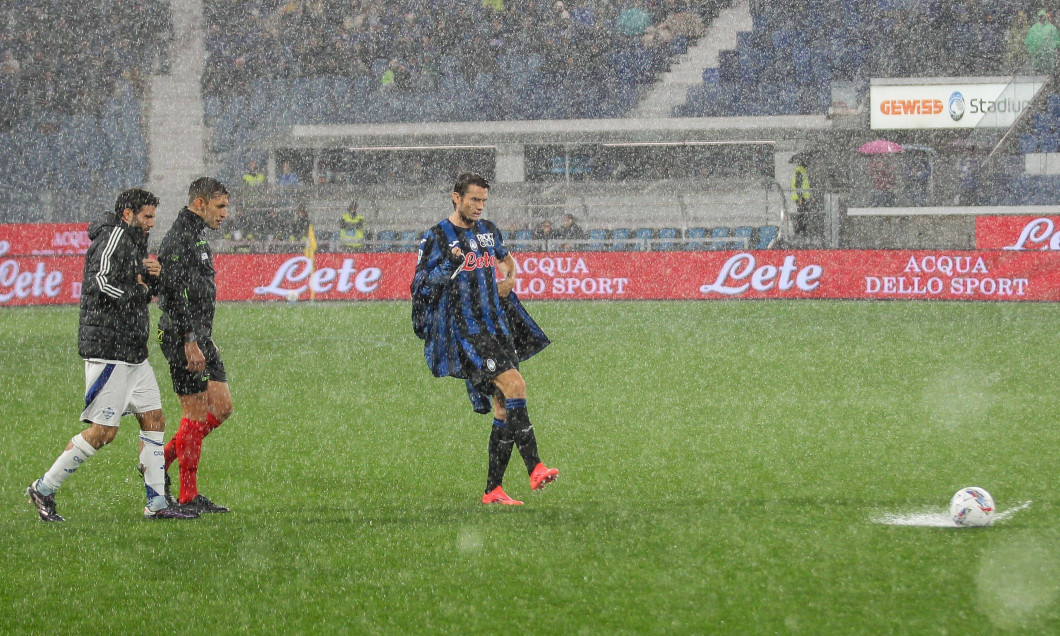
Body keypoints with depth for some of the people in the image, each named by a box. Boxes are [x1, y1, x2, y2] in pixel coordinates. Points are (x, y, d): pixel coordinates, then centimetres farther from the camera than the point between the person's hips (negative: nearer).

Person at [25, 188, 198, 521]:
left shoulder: (133, 242, 19)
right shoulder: (114, 237, -12)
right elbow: (103, 284, -26)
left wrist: (151, 276, 2)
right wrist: (139, 289, -10)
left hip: (134, 353, 11)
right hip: (109, 349, -11)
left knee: (154, 420, 7)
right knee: (102, 431, -9)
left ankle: (157, 503, 9)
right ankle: (44, 490, 1)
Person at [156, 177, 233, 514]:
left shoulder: (197, 237, 18)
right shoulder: (180, 239, -15)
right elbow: (175, 294, -22)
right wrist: (189, 342, -26)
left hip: (200, 336, 10)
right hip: (182, 336, -10)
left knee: (222, 406, 7)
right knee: (197, 414, -7)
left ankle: (160, 460, 15)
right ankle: (189, 496, -1)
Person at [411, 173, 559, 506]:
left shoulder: (489, 230, 15)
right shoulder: (436, 237, -4)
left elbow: (506, 259, 34)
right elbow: (420, 285, -5)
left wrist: (509, 279, 12)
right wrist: (449, 265, -20)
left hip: (498, 325, 7)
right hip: (464, 329, -7)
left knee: (505, 405, 3)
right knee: (514, 384, -24)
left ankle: (493, 490, 8)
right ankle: (534, 468, -27)